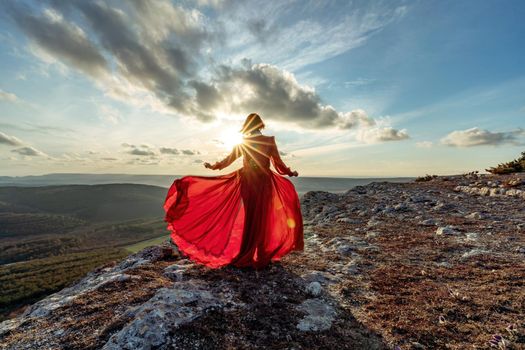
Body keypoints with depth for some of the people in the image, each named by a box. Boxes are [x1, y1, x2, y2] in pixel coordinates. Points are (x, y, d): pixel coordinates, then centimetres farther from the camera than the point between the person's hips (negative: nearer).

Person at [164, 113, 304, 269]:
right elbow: (278, 163, 1)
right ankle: (261, 257, 17)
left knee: (248, 218, 11)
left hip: (246, 181, 2)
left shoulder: (242, 142, 2)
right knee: (262, 219, 9)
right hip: (264, 183, -1)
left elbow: (227, 160, 9)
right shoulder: (269, 141, -3)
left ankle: (245, 257, 19)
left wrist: (212, 166, 24)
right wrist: (290, 173, 18)